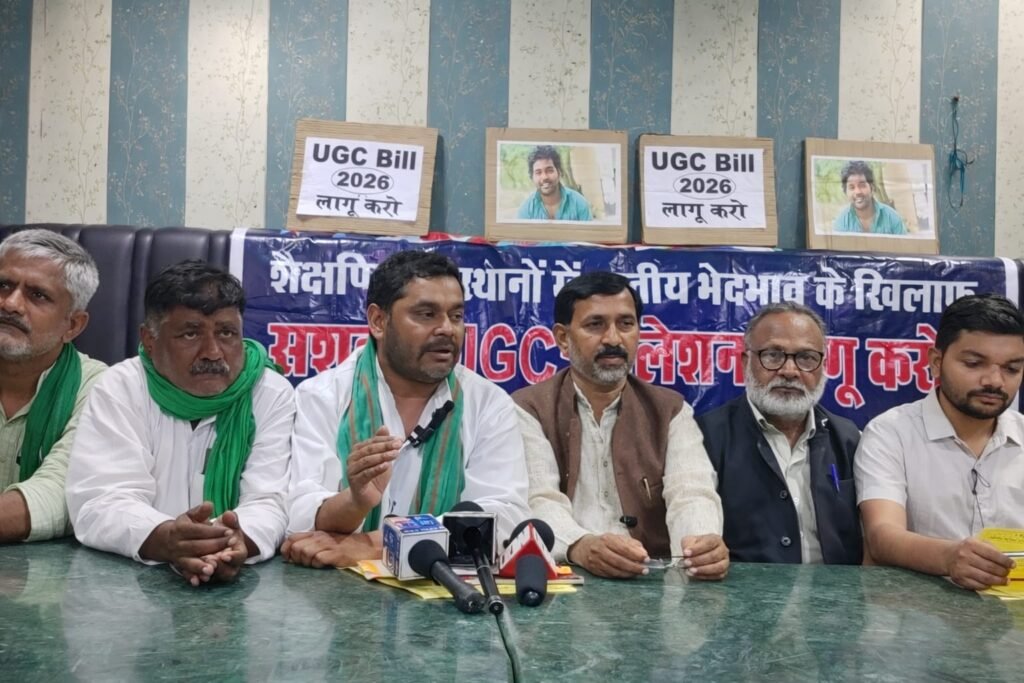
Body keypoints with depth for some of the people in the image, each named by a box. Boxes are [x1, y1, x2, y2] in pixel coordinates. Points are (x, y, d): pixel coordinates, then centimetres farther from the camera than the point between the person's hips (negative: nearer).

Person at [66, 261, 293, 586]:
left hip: (246, 581, 1)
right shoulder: (119, 389, -2)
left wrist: (239, 543, -34)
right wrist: (164, 540, -34)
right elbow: (98, 503, -13)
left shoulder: (274, 395, -2)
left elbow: (269, 502, -10)